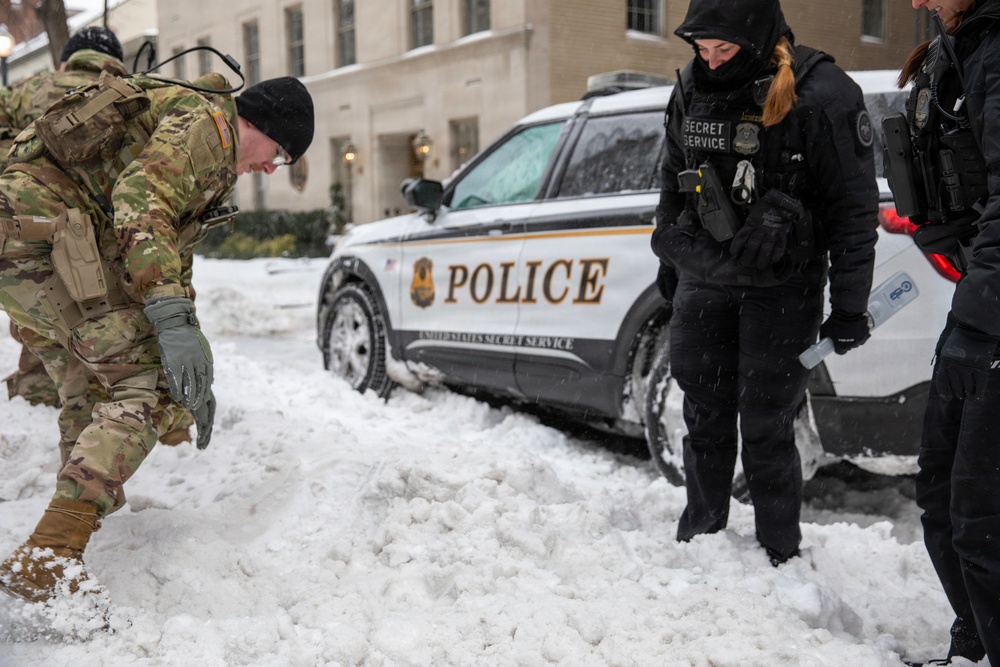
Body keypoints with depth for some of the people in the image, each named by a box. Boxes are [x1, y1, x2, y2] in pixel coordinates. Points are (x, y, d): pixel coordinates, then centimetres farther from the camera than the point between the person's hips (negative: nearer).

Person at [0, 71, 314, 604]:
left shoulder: (213, 174, 30)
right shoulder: (209, 121, -2)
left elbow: (175, 262, 34)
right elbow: (140, 201, -20)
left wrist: (195, 377, 31)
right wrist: (170, 316, -30)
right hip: (45, 225, -11)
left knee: (87, 393, 22)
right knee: (149, 386, -14)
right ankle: (48, 560, -23)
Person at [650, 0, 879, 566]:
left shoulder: (823, 94, -13)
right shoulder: (693, 89, 3)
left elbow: (855, 211, -9)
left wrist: (850, 306, -10)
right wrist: (670, 261, 22)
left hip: (782, 289, -5)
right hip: (703, 283, 5)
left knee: (765, 429, -1)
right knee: (704, 418, 12)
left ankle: (781, 558, 17)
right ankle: (699, 540, 29)